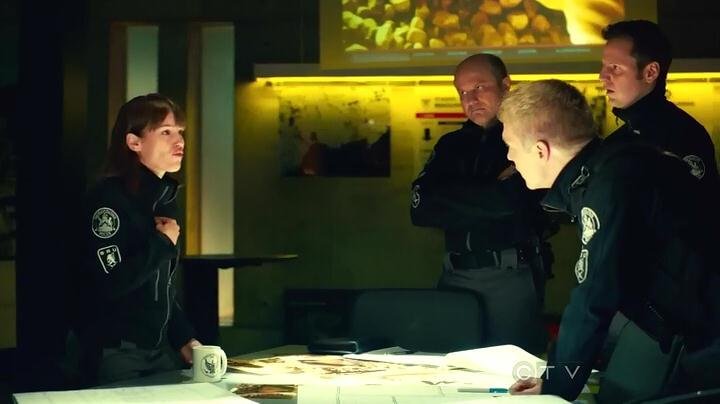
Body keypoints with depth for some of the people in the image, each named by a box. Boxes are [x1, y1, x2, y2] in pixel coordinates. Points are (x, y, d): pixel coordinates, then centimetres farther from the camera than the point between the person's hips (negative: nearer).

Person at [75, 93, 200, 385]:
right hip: (115, 354, -8)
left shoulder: (165, 198, 10)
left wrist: (185, 339, 9)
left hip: (160, 349, 8)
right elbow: (112, 283, -25)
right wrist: (163, 243, -15)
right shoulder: (109, 197, -15)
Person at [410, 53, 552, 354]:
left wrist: (455, 199, -1)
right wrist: (493, 193, -5)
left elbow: (512, 200, -16)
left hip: (512, 277, -4)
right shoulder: (451, 145, 14)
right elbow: (420, 209, 1)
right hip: (455, 277, 5)